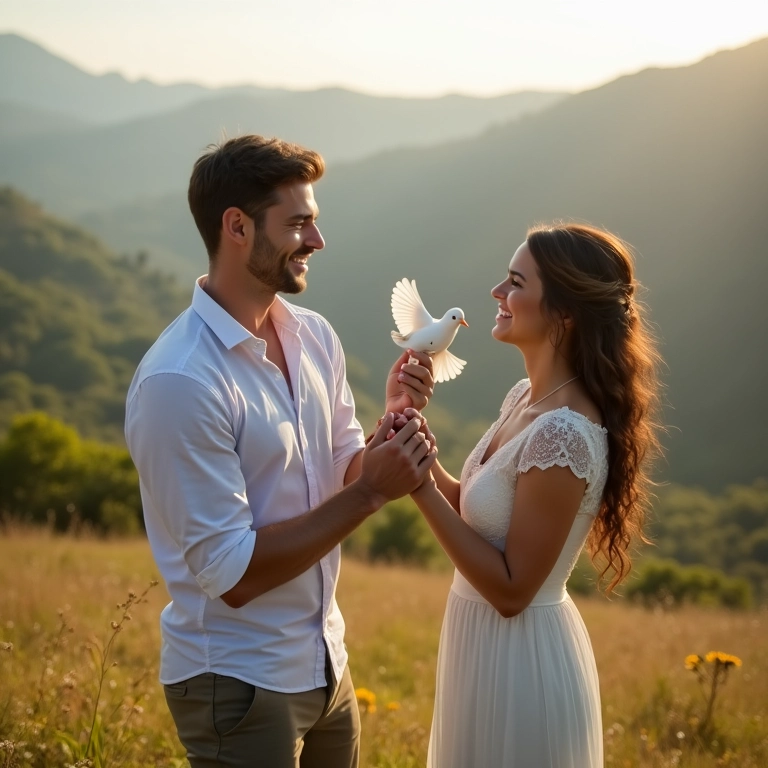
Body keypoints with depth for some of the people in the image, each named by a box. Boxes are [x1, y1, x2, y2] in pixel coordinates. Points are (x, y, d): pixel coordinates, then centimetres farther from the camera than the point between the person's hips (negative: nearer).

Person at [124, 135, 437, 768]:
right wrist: (372, 492, -21)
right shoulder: (178, 381, -22)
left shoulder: (315, 336, 1)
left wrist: (396, 417, -9)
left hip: (325, 662, 7)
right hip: (236, 683, -7)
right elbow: (231, 573, -22)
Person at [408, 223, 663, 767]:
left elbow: (511, 589, -23)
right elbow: (477, 511, 8)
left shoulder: (563, 433, -26)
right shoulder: (526, 398, 2)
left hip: (520, 661, -9)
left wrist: (423, 489, -24)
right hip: (487, 643, 9)